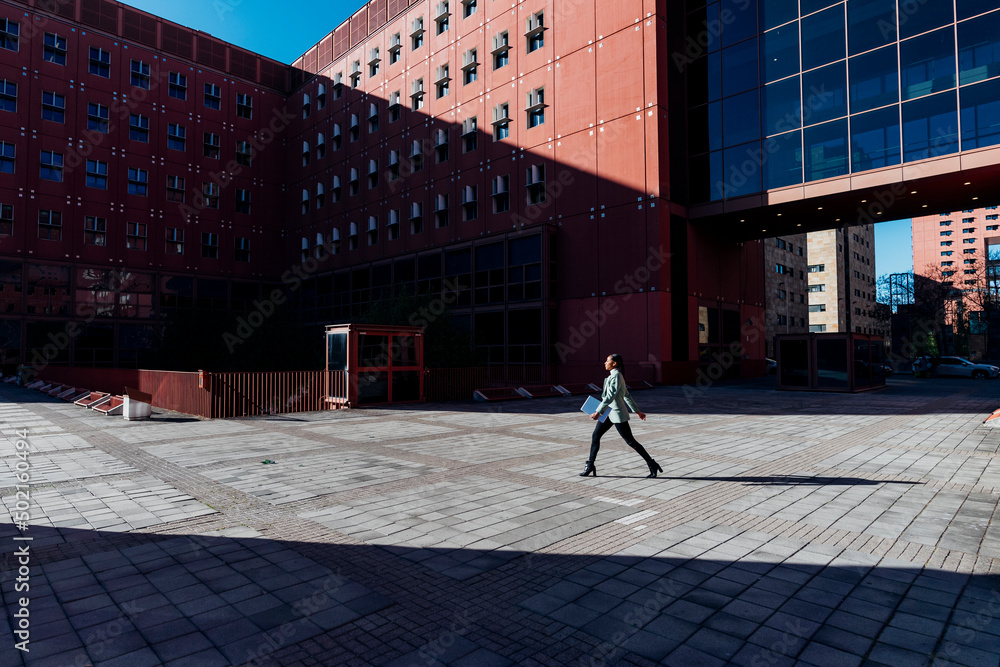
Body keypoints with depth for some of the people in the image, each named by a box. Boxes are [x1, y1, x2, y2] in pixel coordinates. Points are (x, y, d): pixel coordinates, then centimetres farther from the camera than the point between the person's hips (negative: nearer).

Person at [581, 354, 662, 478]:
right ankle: (590, 466, 14)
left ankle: (652, 465, 9)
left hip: (617, 413, -10)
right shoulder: (614, 376, 14)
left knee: (630, 441, -2)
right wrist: (637, 411, 25)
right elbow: (627, 395, 20)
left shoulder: (616, 376, -16)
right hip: (609, 412, 10)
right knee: (595, 436, 6)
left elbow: (610, 396, -27)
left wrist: (598, 411, -31)